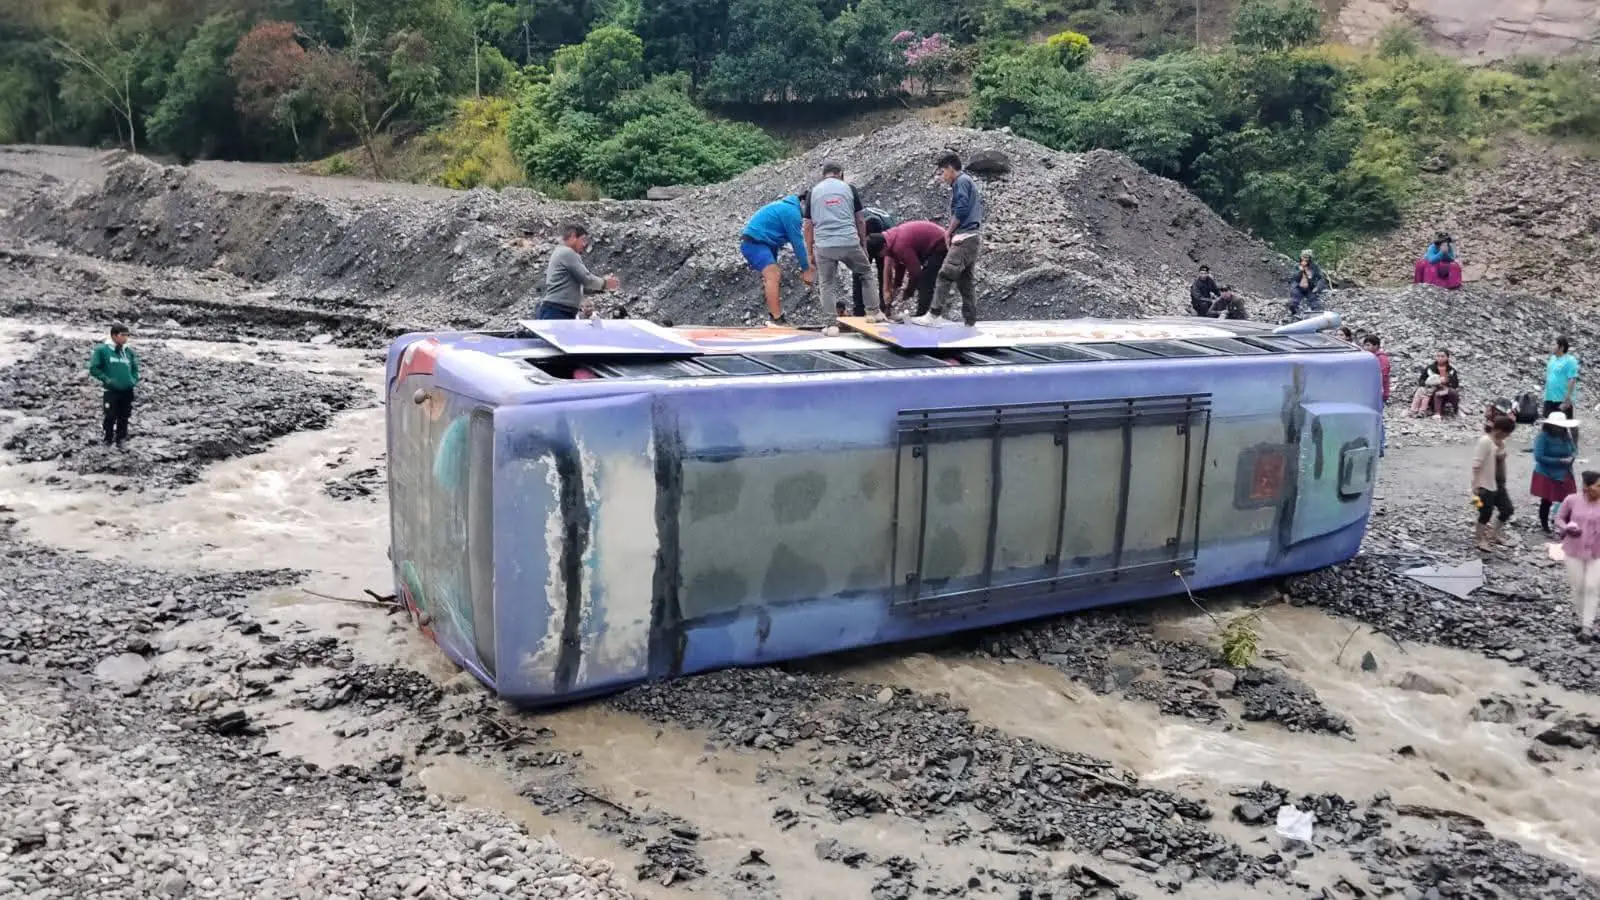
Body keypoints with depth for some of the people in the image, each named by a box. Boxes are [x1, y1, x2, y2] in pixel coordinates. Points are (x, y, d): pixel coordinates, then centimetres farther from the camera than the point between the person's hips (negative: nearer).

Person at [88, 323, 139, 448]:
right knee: (110, 417, -4)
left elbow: (135, 368, 21)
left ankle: (120, 441, 22)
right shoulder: (102, 349, -6)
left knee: (124, 418, 10)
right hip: (111, 391, -4)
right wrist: (107, 379, -13)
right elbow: (94, 368, -4)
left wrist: (134, 380, 5)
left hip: (127, 391, 4)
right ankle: (108, 442, 10)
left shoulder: (129, 351, 7)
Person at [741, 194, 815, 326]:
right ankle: (777, 319, -29)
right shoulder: (792, 211, -13)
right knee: (772, 276, -22)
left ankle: (774, 315, 23)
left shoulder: (787, 206, 20)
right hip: (755, 242, -11)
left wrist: (805, 259, 19)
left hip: (752, 242, 11)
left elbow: (796, 239, 23)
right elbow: (797, 241, -10)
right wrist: (806, 268, -3)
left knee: (771, 276, 18)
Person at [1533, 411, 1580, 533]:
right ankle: (1544, 526, 27)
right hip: (1547, 476, -5)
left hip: (1565, 475, 5)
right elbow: (1539, 457, -23)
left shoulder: (1566, 435, -2)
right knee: (1546, 502, 8)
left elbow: (1574, 450, 11)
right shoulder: (1542, 436, -18)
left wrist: (1571, 458, -12)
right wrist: (1560, 461, -23)